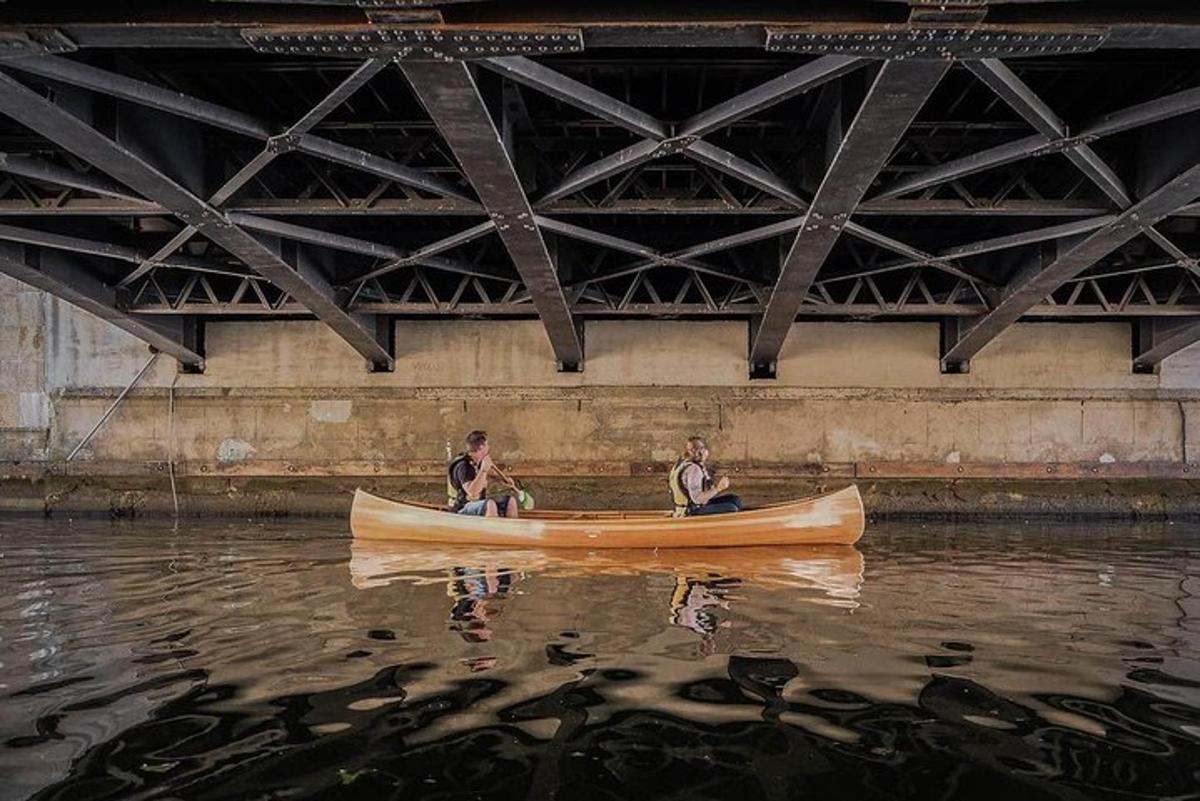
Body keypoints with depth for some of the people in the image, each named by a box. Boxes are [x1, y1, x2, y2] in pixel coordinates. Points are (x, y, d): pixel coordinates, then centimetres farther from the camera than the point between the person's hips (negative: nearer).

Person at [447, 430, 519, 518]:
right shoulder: (463, 466, -20)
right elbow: (472, 492, -32)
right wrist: (484, 470, -31)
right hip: (462, 509, -9)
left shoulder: (478, 463, 7)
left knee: (510, 501, 3)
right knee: (490, 504, -36)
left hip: (479, 503, 9)